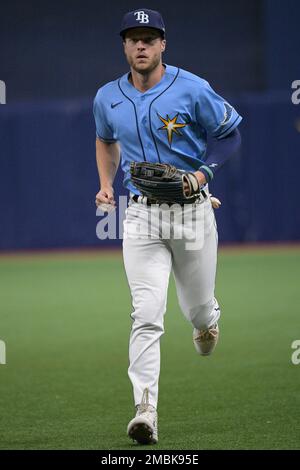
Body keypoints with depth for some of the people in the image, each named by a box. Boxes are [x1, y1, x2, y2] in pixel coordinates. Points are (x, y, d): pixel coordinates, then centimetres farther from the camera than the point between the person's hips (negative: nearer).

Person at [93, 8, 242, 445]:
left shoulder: (192, 89, -8)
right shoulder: (107, 98, 4)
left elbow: (230, 133, 0)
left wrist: (202, 173, -14)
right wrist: (105, 184, 10)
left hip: (193, 210, -1)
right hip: (141, 214, 1)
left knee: (197, 307, 13)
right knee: (147, 315, -12)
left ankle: (207, 321, 53)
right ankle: (145, 411, -17)